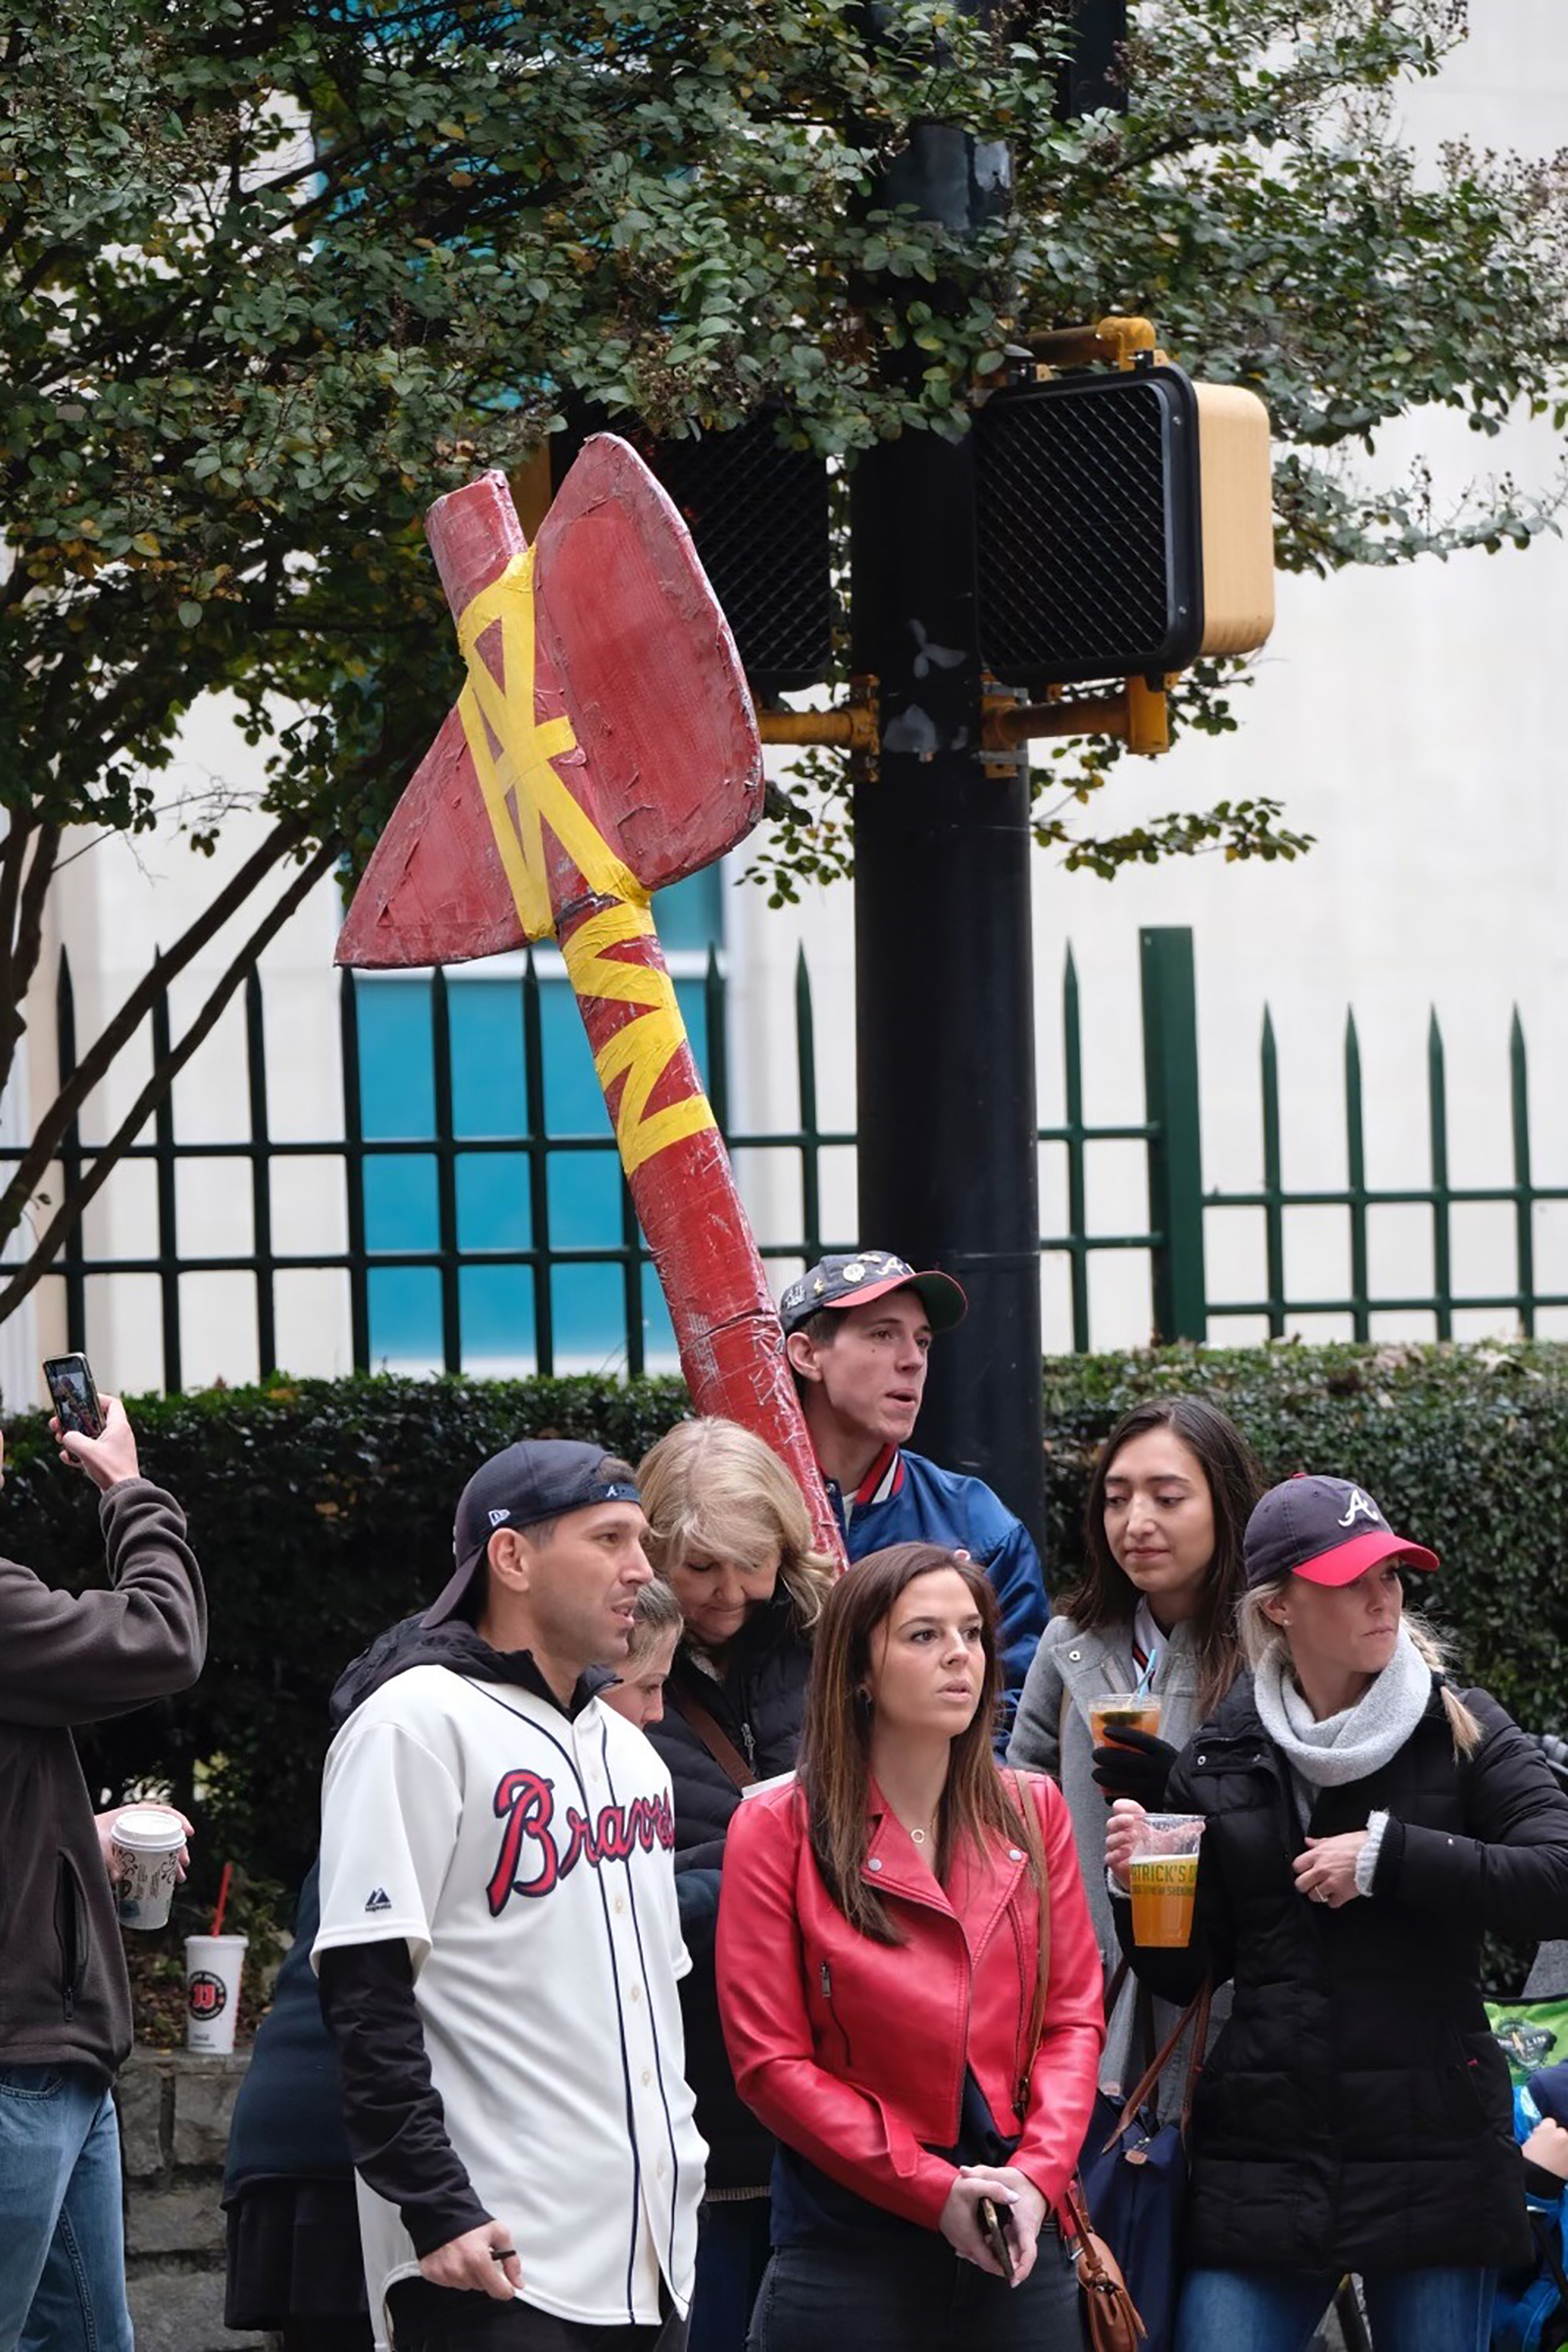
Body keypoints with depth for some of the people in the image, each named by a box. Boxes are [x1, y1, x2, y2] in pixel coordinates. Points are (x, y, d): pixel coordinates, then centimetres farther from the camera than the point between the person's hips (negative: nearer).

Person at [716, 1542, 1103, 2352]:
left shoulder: (1032, 1815, 9)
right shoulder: (778, 1829, -3)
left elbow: (1072, 2017, 6)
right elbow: (770, 2059, -7)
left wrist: (1036, 2174, -11)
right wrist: (932, 2188, -14)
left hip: (1016, 2242, 4)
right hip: (849, 2246, -3)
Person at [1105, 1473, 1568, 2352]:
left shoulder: (1462, 1731, 2)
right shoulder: (1219, 1760, 7)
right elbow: (1182, 1974, 9)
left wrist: (1389, 1855, -16)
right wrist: (1139, 1878, -10)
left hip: (1433, 2163, -1)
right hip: (1263, 2165, 1)